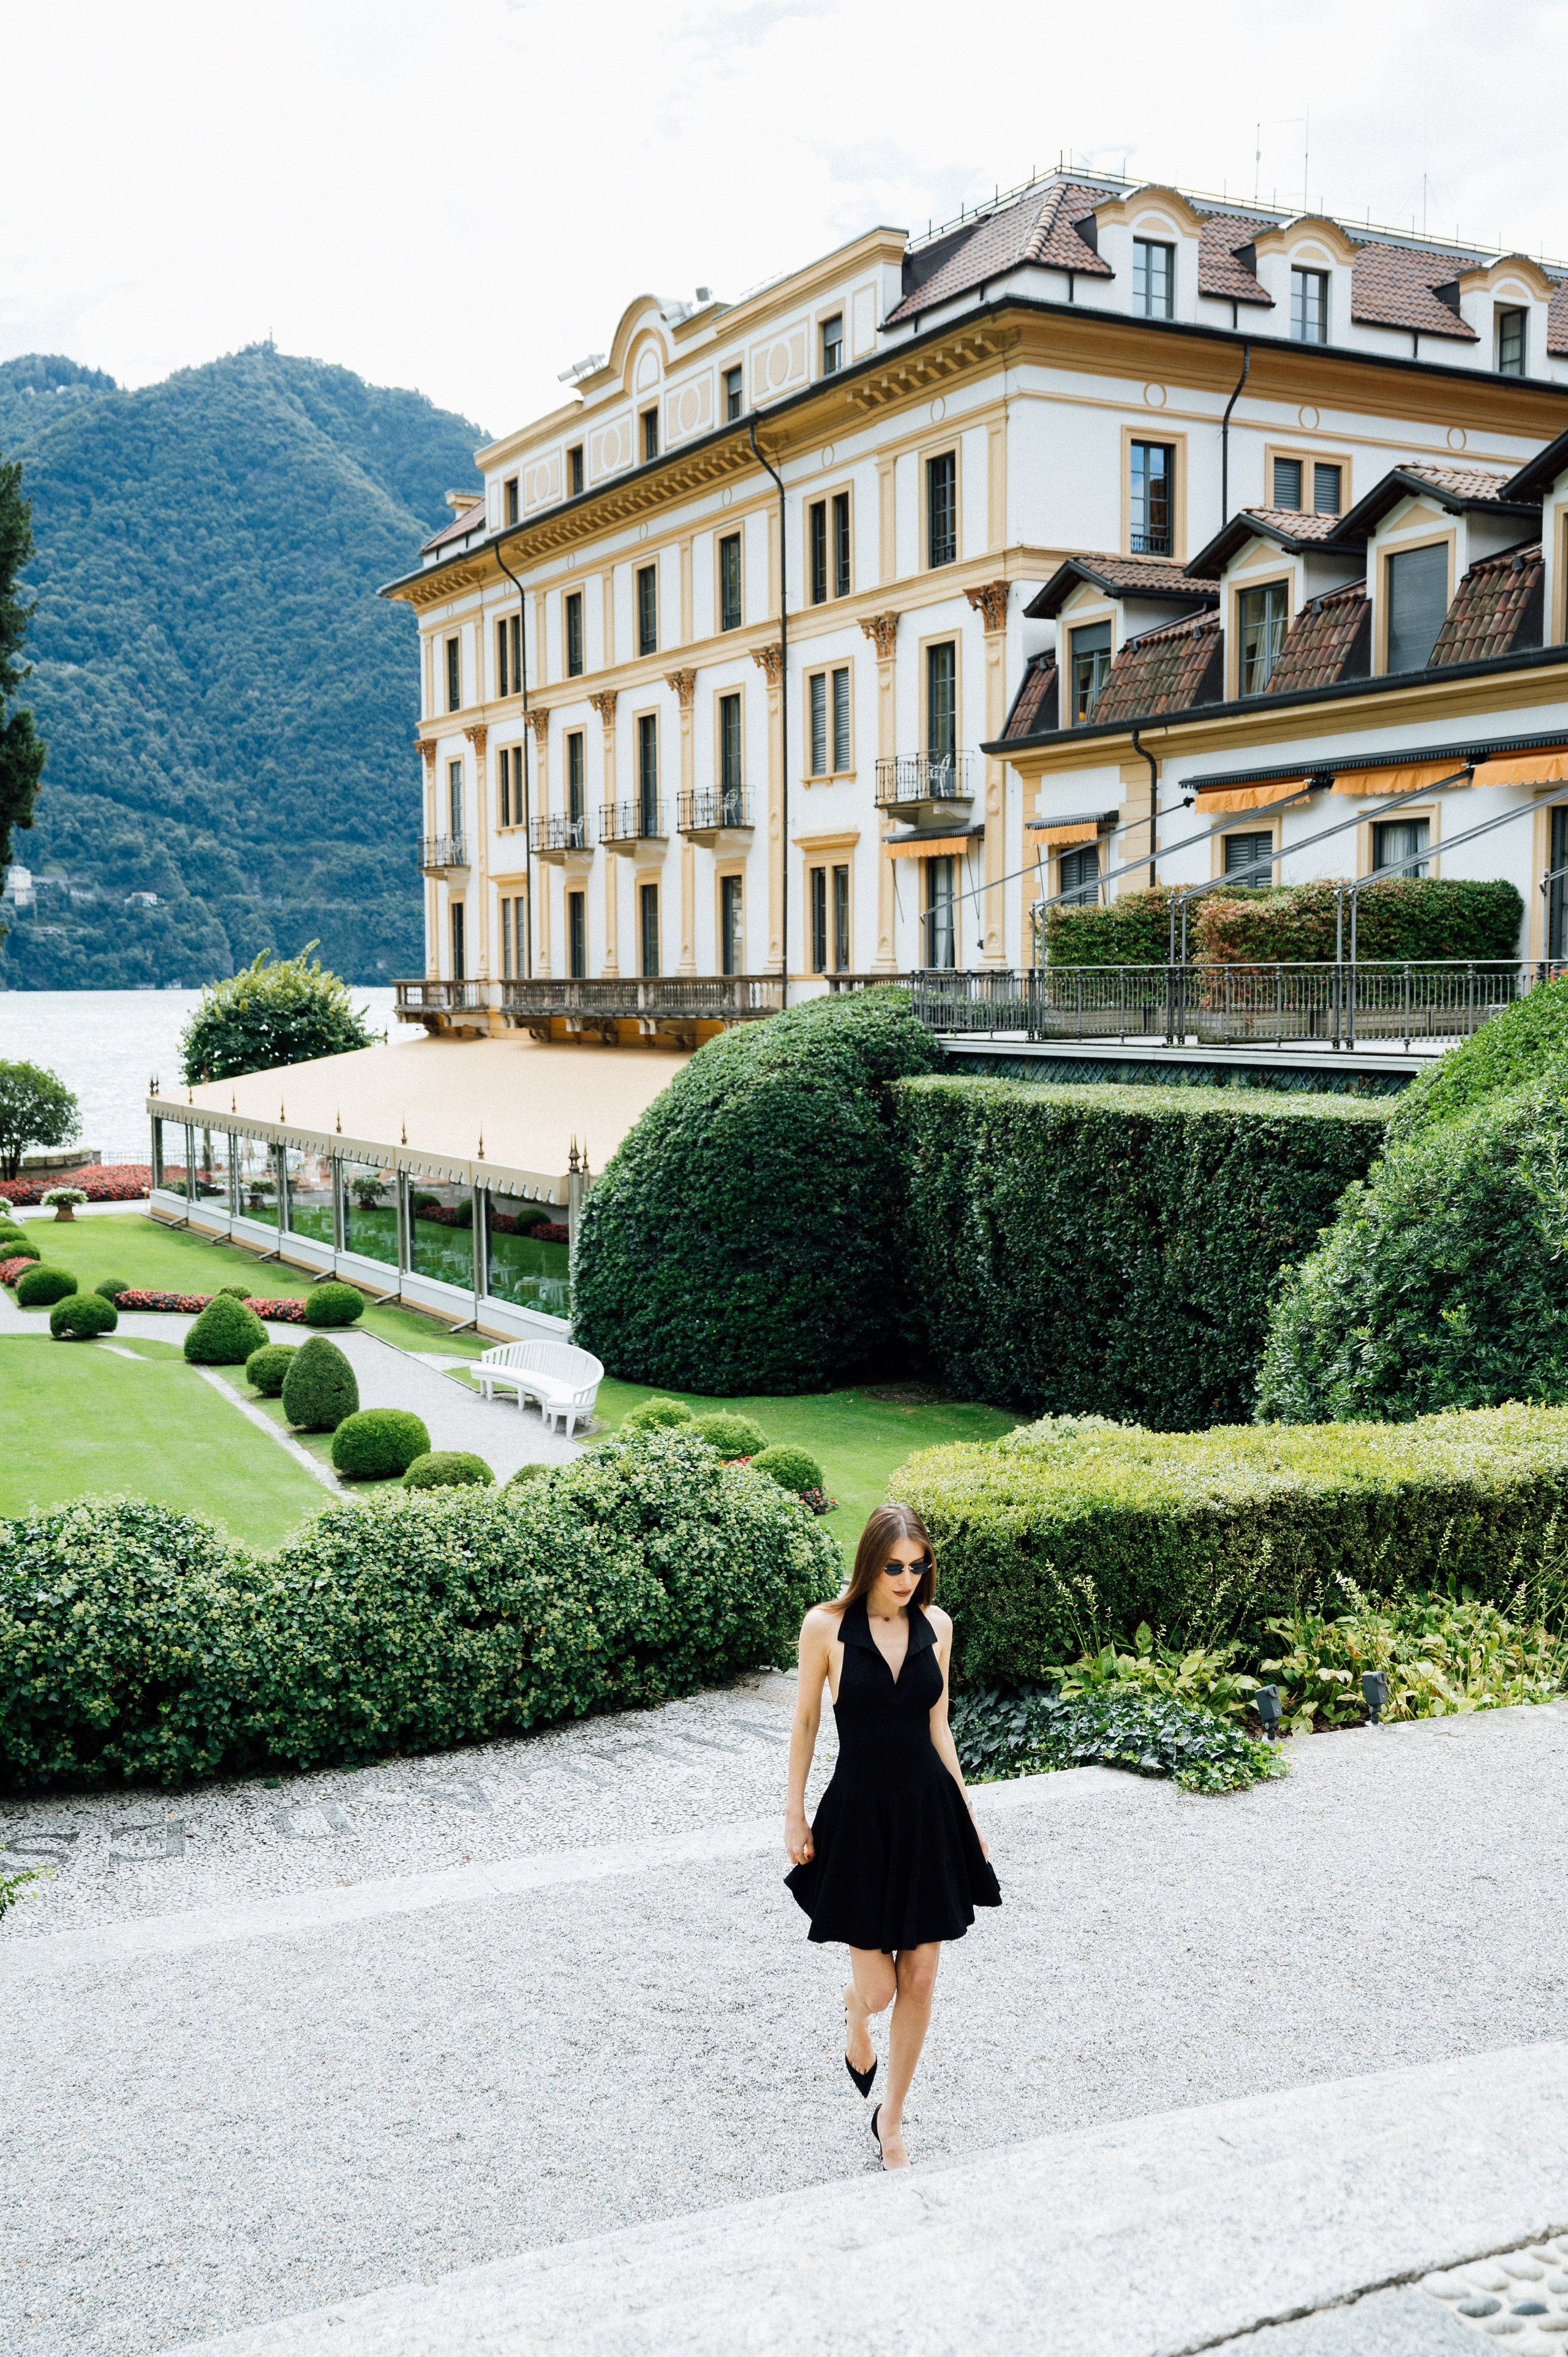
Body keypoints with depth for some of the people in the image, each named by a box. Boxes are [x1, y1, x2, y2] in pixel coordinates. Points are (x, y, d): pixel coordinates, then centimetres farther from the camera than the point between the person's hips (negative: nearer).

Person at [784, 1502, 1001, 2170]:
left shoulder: (935, 1626, 0)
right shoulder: (826, 1626, -10)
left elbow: (938, 1728, 9)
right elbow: (805, 1723, -1)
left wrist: (965, 1814, 11)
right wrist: (795, 1814, 1)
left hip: (928, 1813, 3)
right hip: (859, 1815, -3)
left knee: (920, 1980, 6)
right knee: (878, 1986, -1)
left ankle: (891, 2118, 26)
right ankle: (855, 2014, 38)